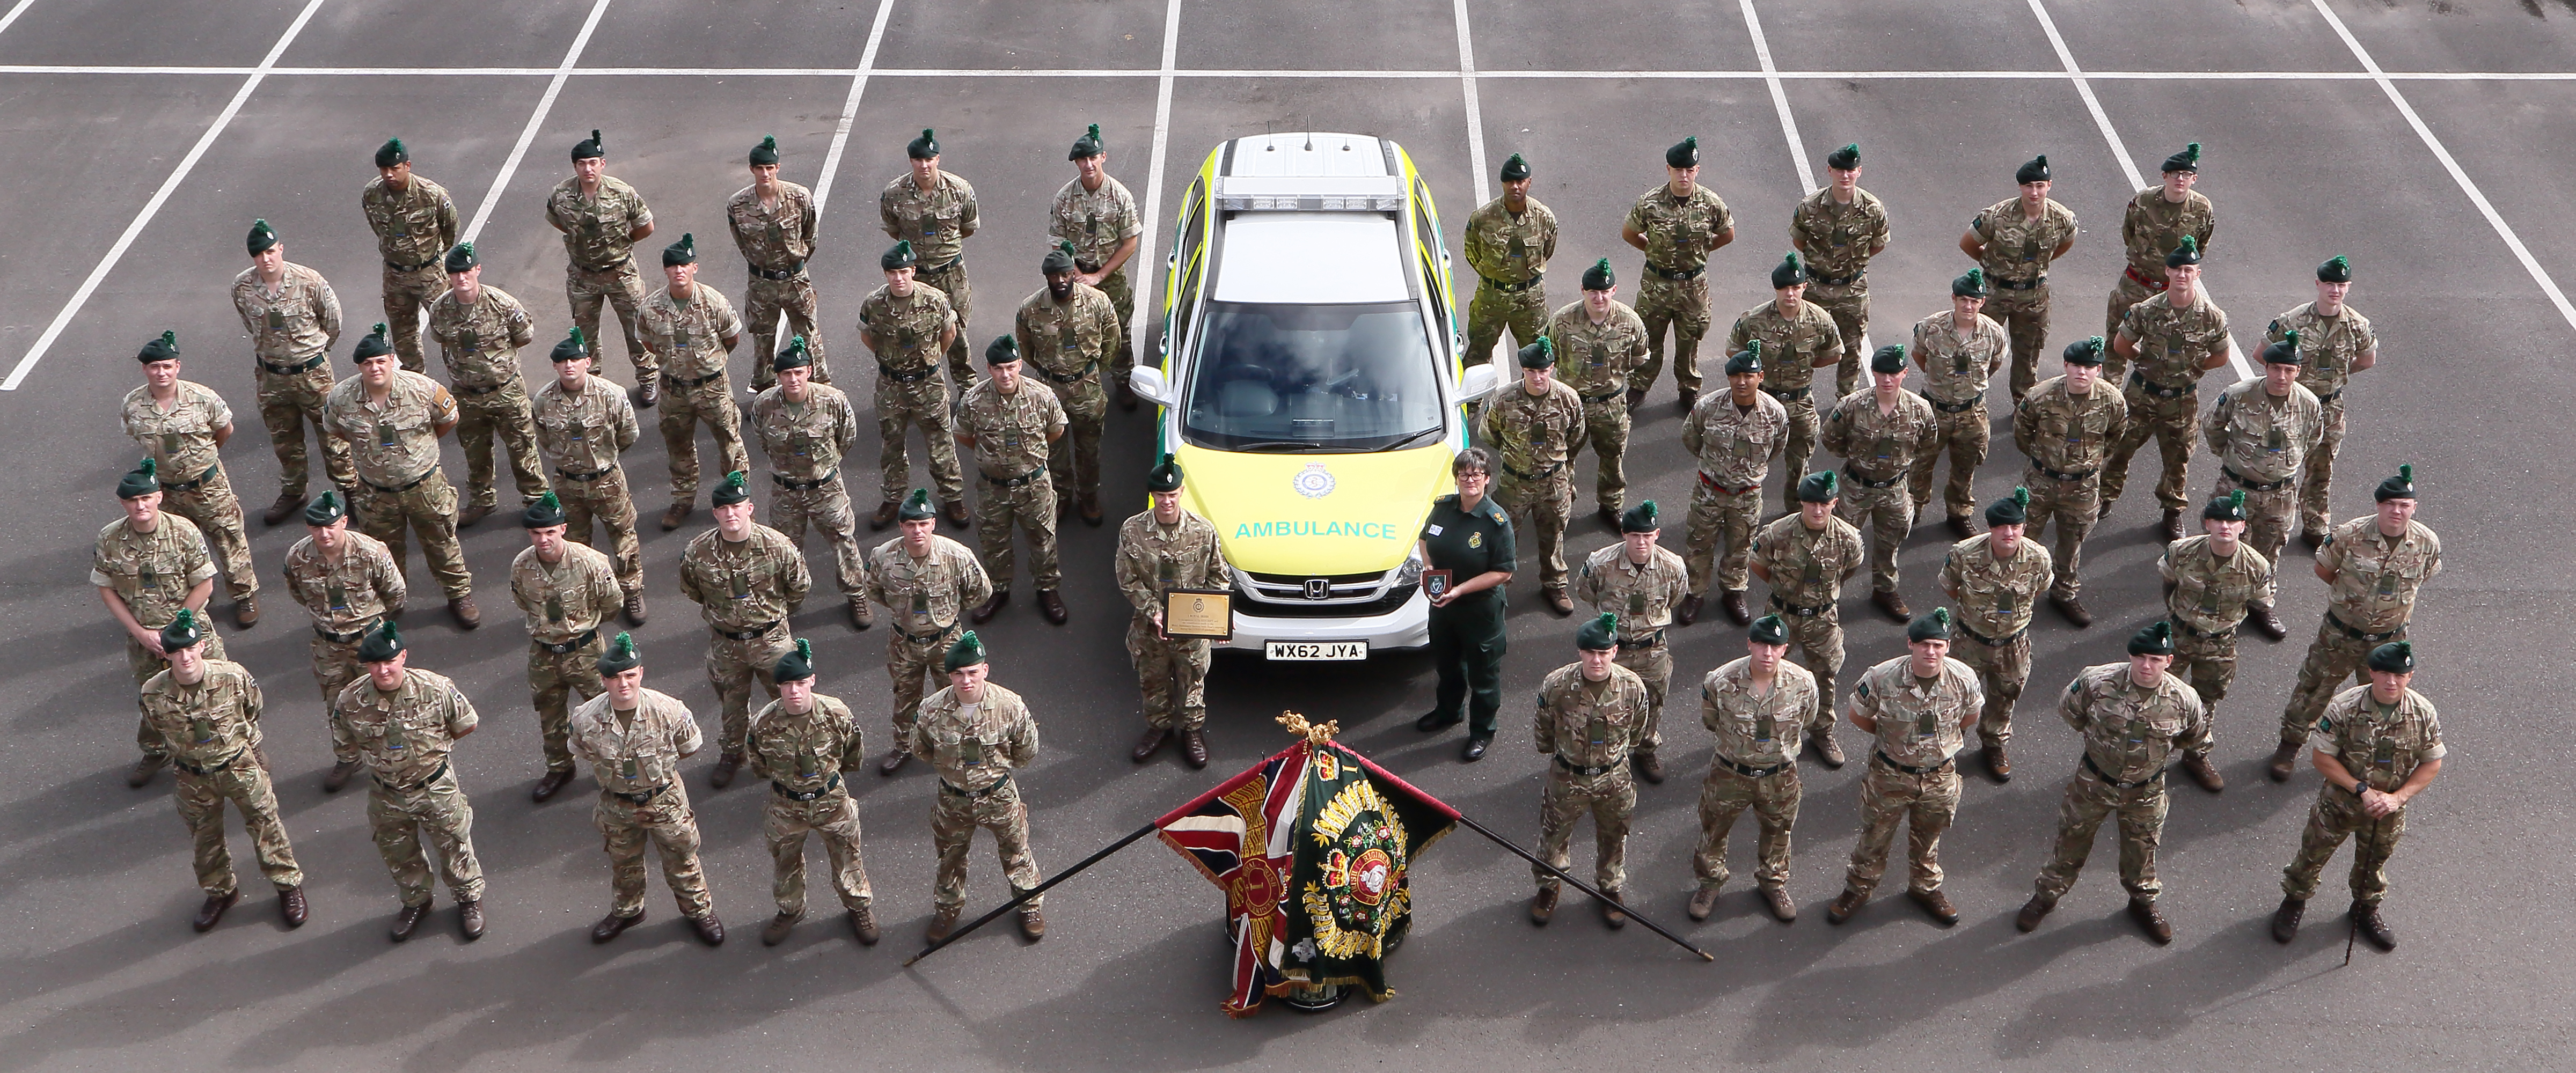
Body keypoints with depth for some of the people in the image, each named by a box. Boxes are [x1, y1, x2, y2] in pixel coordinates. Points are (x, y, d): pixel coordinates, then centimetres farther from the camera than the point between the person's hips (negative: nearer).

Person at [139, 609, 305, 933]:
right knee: (205, 836, 20)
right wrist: (185, 753, 13)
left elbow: (253, 712, -2)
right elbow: (157, 731, 2)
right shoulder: (153, 695, -22)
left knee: (266, 824, 11)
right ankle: (220, 892, 44)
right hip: (194, 777, 1)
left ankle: (289, 885, 32)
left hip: (240, 766, -1)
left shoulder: (233, 677, -24)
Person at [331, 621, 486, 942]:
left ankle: (469, 898, 44)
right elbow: (345, 752, -2)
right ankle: (416, 902, 50)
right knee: (398, 854, 23)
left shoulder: (436, 690, -24)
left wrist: (435, 745, -2)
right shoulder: (350, 702, -19)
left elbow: (468, 724, -6)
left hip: (436, 788, -2)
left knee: (454, 845, 17)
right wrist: (377, 756, -3)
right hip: (386, 795, 2)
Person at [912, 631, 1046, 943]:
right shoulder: (933, 710, -23)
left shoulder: (1010, 706, -25)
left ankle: (1030, 904, 46)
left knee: (1015, 852, 20)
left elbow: (1027, 751, -6)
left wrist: (997, 767, 5)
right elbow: (920, 747, 0)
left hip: (999, 795, -1)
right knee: (951, 856, 23)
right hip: (953, 798, 1)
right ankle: (947, 908, 50)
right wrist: (949, 767, 6)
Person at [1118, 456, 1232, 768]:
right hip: (1149, 626, 1)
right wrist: (1153, 612, -19)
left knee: (1192, 680, 16)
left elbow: (1219, 575, -2)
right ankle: (1159, 725, 43)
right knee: (1153, 679, 19)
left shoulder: (1203, 531, -14)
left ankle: (1193, 728, 38)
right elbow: (1128, 580, -9)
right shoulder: (1132, 531, -14)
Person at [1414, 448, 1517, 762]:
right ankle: (1449, 711, 50)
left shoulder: (1497, 521, -21)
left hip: (1481, 608, -6)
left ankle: (1482, 731, 28)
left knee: (1483, 671, 9)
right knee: (1446, 662, 26)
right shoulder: (1443, 507, -4)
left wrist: (1461, 590, -25)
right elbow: (1425, 539, 14)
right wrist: (1429, 567, -6)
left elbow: (1503, 573, -20)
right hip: (1441, 603, 6)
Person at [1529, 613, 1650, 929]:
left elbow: (1637, 732, 2)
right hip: (1567, 777, -1)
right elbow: (1542, 729, -2)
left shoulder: (1633, 687, -20)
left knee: (1613, 838, 22)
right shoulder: (1557, 685, -24)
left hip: (1614, 779, 1)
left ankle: (1610, 890, 49)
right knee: (1554, 835, 19)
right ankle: (1548, 887, 47)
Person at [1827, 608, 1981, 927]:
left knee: (1928, 836, 26)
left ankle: (1926, 887, 52)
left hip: (1939, 775, 2)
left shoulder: (1963, 679, -20)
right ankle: (1859, 888, 43)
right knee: (1876, 835, 19)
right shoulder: (1882, 678, -27)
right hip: (1891, 774, -2)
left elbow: (1969, 717, 4)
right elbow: (1859, 717, -7)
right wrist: (1892, 736, 1)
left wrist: (1942, 738, 7)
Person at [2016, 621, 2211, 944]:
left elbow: (2196, 736, 2)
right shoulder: (2098, 682, -26)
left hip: (2145, 791, 1)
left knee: (2142, 848, 22)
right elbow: (2069, 710, -3)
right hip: (2094, 782, -1)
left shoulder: (2183, 699, -23)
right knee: (2072, 840, 17)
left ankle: (2143, 901, 49)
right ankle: (2046, 895, 39)